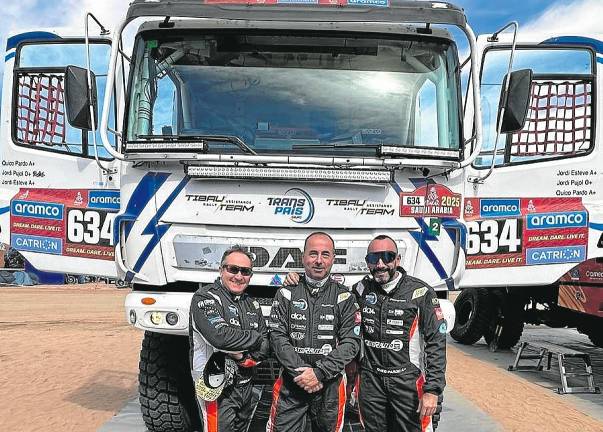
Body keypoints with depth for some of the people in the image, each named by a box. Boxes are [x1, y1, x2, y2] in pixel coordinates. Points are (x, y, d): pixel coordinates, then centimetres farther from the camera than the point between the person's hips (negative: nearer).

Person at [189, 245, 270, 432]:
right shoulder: (205, 297, -12)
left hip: (246, 386, 7)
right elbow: (220, 336, -28)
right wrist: (256, 338, -13)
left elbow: (266, 346, 5)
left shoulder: (252, 304, 12)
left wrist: (246, 358, -15)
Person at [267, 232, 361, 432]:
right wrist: (300, 371, -16)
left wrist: (319, 372, -15)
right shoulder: (287, 293, 3)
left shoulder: (344, 297, 2)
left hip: (329, 385, 1)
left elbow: (351, 342, -6)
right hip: (290, 384, 0)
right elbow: (277, 337, -4)